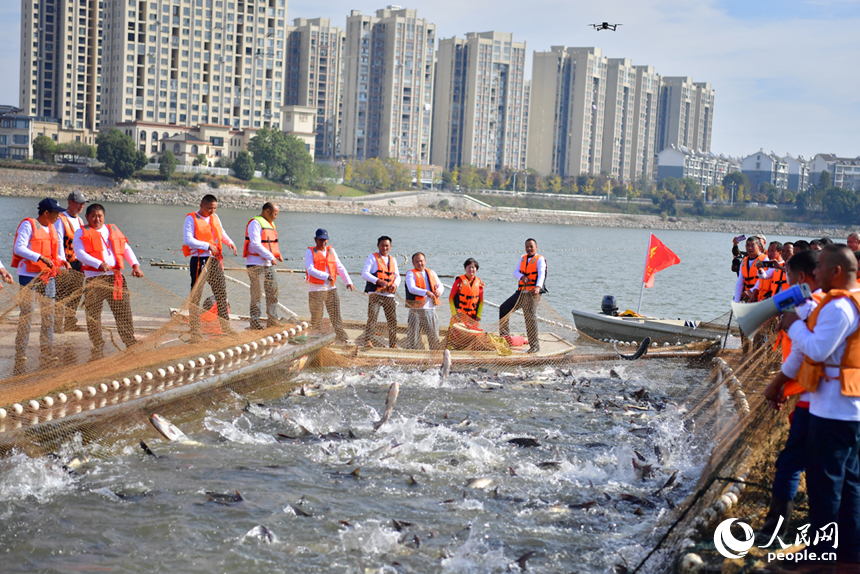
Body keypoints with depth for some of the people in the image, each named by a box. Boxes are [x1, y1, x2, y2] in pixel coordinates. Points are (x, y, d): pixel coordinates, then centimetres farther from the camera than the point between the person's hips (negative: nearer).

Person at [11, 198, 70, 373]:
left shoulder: (53, 229, 15)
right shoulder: (28, 225, -7)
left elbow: (56, 252, 20)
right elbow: (19, 248, -18)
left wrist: (62, 261, -2)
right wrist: (41, 258, -25)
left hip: (48, 278, 7)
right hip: (28, 276, -7)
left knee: (48, 316, 7)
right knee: (25, 316, -6)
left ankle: (47, 356, 14)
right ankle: (20, 360, -3)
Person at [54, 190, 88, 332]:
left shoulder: (79, 220, 17)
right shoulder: (61, 220, -9)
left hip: (78, 262, 8)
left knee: (76, 293, 9)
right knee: (62, 293, -7)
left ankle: (70, 322, 17)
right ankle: (59, 324, -4)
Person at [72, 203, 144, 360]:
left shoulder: (113, 230, 22)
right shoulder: (81, 233, 8)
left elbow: (126, 249, 22)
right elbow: (80, 253, -7)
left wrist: (135, 265, 3)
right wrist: (100, 264, -22)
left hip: (116, 277, 3)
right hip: (94, 278, -3)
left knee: (124, 312, 2)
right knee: (93, 314, -2)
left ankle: (132, 346, 9)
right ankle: (98, 348, 8)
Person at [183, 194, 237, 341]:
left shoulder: (214, 218, 13)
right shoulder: (191, 219, -7)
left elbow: (222, 233, 29)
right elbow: (187, 240, -17)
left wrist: (230, 242, 9)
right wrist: (207, 246, -20)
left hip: (214, 260, 7)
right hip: (199, 261, -6)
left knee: (221, 293, 9)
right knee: (195, 297, -3)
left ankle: (226, 327, 18)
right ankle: (195, 331, 0)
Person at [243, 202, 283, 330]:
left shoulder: (270, 224, 18)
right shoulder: (255, 223, -12)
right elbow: (256, 244, -20)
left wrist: (277, 254, 5)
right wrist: (271, 257, -20)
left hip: (268, 264, 9)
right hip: (256, 263, -9)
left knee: (273, 290, 9)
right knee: (256, 293, -5)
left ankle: (272, 320, 15)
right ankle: (255, 322, 0)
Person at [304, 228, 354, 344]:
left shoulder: (331, 251, 12)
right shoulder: (310, 252, -2)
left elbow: (340, 268, 11)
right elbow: (310, 270, -16)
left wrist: (348, 281, -1)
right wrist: (326, 276, -27)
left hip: (331, 288, 4)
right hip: (316, 289, -4)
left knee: (336, 314, 2)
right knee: (316, 315, 2)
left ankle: (341, 337, 4)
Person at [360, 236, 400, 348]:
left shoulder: (393, 260, 21)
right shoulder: (372, 257, 4)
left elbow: (397, 276, 20)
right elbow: (364, 274, -6)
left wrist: (395, 284, -4)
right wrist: (379, 281, -19)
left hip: (389, 295, 5)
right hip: (375, 293, -5)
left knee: (393, 320, 6)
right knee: (372, 317, -17)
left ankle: (393, 344, 16)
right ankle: (368, 341, -20)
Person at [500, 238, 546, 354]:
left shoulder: (540, 259, -1)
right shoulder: (522, 258, 17)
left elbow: (541, 274, -18)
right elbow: (516, 273, 7)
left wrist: (538, 287, -37)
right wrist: (522, 277, -18)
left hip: (532, 294, -6)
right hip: (521, 292, 6)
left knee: (531, 318, -8)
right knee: (504, 308, 2)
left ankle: (535, 345, -1)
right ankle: (504, 332, 18)